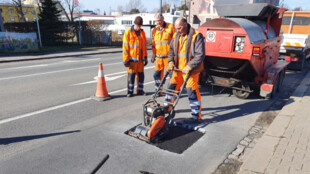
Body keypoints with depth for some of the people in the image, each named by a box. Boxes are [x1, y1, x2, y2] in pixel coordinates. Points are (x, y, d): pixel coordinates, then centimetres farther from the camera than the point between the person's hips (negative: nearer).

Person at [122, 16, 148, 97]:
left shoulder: (142, 32, 10)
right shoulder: (128, 32, -5)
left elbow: (144, 45, 15)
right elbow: (125, 47, -6)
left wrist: (145, 57, 11)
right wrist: (125, 60, -10)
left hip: (140, 58, 4)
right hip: (131, 58, -4)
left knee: (141, 75, 7)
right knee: (131, 75, 0)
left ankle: (140, 90, 21)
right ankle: (130, 92, 11)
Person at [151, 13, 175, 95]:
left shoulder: (170, 27, -1)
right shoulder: (154, 30, 12)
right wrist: (153, 55, 18)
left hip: (168, 55, -4)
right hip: (158, 56, 4)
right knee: (157, 74, 7)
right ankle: (158, 90, 20)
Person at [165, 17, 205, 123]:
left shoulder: (196, 36, -12)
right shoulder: (176, 36, 9)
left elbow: (200, 55, -17)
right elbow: (171, 50, 17)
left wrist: (189, 67, -22)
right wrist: (170, 62, -1)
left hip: (191, 70, -7)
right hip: (178, 69, 7)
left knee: (192, 92, -4)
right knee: (171, 88, 11)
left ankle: (197, 116, 9)